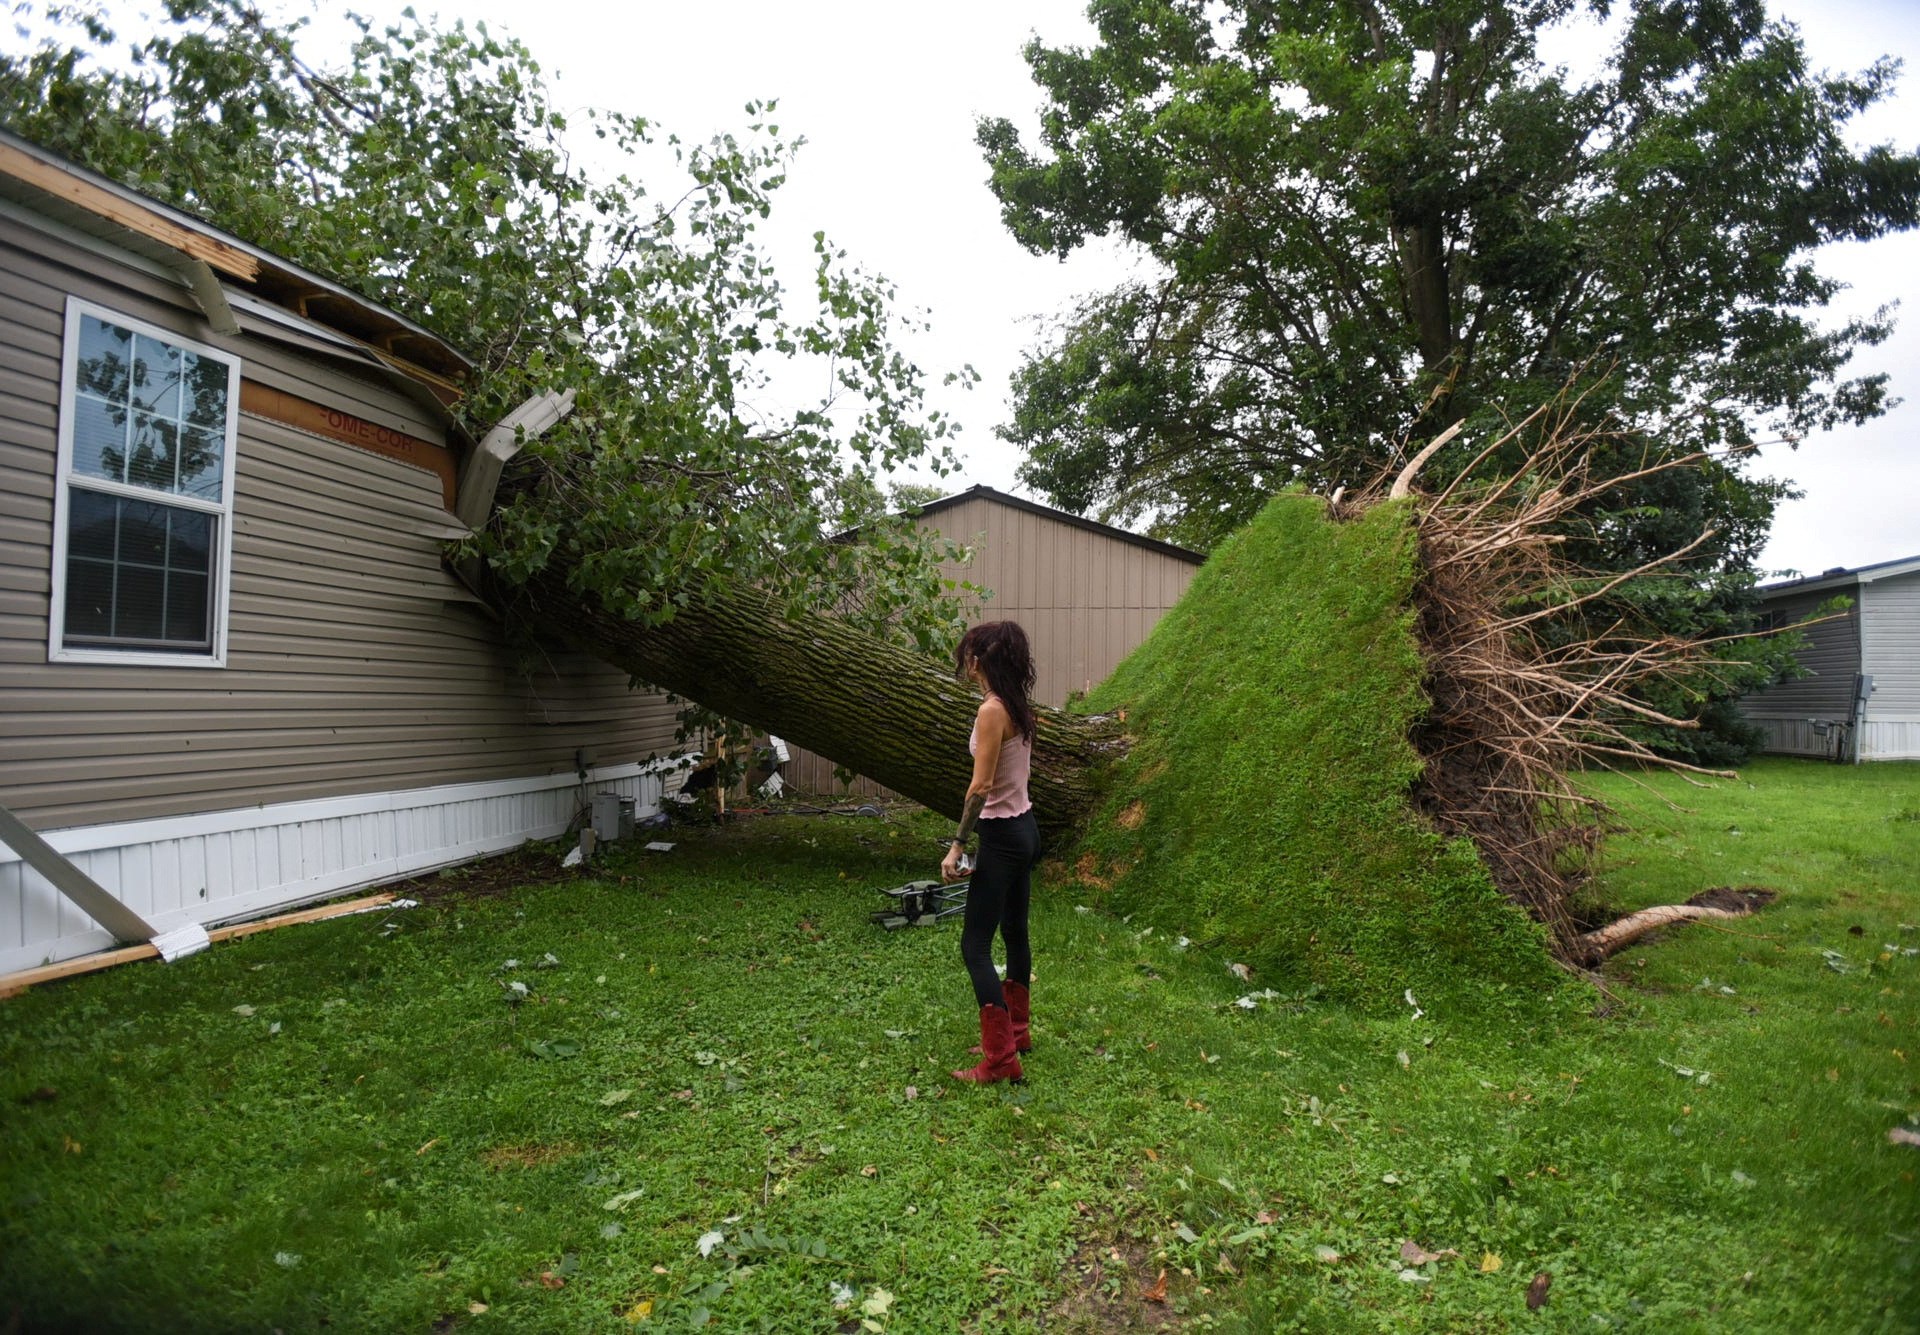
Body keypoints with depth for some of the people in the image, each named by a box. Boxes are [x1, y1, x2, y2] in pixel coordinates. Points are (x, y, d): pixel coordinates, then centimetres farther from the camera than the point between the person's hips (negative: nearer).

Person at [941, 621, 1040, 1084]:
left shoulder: (991, 711, -19)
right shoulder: (1018, 707, 7)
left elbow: (980, 787, -23)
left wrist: (958, 845, -17)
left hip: (1002, 835, -9)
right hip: (1025, 828, 10)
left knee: (975, 945, -3)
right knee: (1015, 933, 21)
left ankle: (1000, 1059, 0)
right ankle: (1017, 1032, 36)